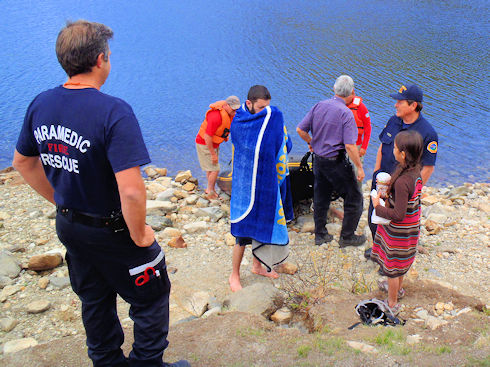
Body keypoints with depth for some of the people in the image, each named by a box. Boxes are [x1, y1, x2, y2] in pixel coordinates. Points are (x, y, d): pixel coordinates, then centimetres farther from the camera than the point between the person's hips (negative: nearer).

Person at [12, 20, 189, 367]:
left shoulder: (40, 104, -5)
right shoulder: (114, 111, -28)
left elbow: (22, 162, 10)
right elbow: (131, 191, -34)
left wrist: (61, 202, 17)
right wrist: (138, 234, -17)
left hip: (68, 225, 7)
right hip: (113, 231, -7)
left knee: (95, 300, 26)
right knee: (150, 298, 16)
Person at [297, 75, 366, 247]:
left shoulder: (318, 106, 0)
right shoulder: (346, 113, -18)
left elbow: (300, 130, 3)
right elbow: (349, 145, -22)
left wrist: (311, 142, 20)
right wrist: (359, 167, -12)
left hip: (318, 160, 7)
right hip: (336, 162, -7)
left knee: (321, 198, 19)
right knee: (353, 198, 10)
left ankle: (320, 234, 30)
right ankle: (347, 236, 18)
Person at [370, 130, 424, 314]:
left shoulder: (402, 182, -34)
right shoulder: (415, 172, -7)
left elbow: (398, 215, -32)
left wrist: (378, 206, -19)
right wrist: (388, 192, 1)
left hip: (398, 232, -8)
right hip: (411, 228, 8)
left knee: (392, 265, 11)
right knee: (401, 261, 29)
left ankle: (392, 304, 28)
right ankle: (398, 288, 52)